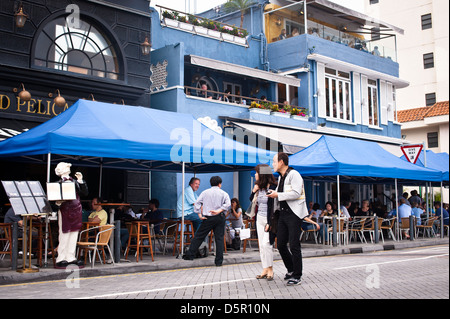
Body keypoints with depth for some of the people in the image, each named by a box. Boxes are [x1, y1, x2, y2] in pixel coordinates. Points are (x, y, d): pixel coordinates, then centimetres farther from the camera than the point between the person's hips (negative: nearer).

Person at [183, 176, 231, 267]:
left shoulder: (205, 192, 8)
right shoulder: (224, 193, 6)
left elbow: (197, 203, 0)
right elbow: (228, 204, -11)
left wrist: (199, 214, -2)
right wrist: (219, 211, -17)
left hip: (208, 218, 0)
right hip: (220, 217, 0)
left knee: (199, 236, 7)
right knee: (219, 238, 4)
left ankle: (190, 255, 8)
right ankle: (219, 261, 4)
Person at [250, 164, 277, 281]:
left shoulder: (272, 187, -14)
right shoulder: (259, 187, 8)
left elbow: (273, 206, -15)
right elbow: (252, 200, 19)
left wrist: (269, 223, -18)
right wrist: (254, 191, 0)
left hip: (269, 219, -8)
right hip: (260, 218, 8)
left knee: (266, 243, -12)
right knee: (261, 245, 7)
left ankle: (270, 270, 0)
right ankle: (265, 270, 13)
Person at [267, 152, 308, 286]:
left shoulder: (294, 174, -11)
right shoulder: (280, 177, 18)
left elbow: (296, 193, -21)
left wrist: (278, 195, -16)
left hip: (294, 214, -9)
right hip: (283, 213, 9)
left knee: (294, 245, -6)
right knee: (281, 244, 8)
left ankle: (297, 276, 4)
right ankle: (291, 270, 26)